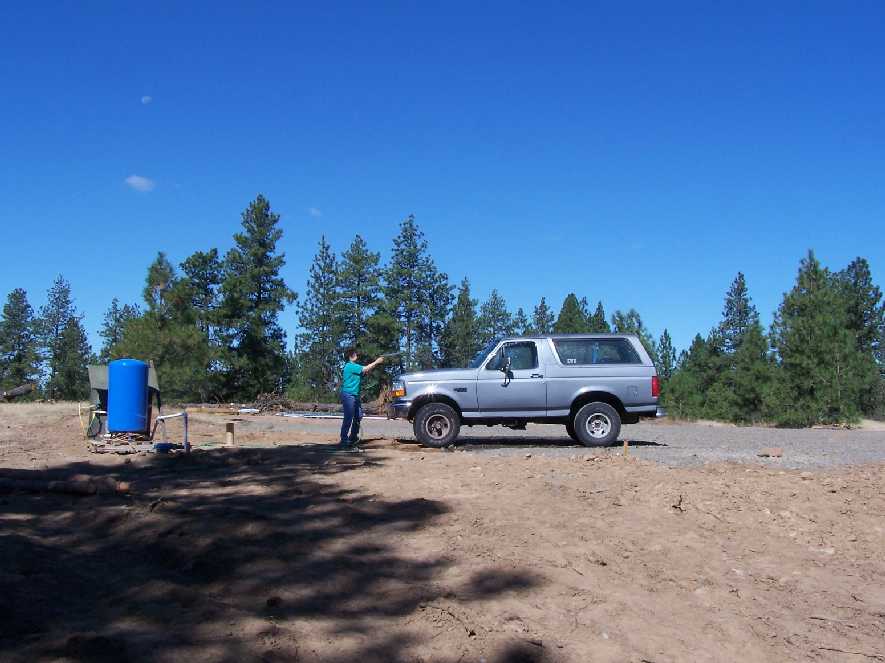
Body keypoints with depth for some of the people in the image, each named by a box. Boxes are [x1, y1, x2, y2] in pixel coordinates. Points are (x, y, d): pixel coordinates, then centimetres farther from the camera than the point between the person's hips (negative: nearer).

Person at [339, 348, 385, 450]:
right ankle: (344, 441, -6)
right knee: (348, 418, -9)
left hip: (355, 395, 11)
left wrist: (377, 363, 7)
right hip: (348, 395, -11)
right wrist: (376, 362, -5)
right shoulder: (350, 366, -14)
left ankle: (353, 438, 25)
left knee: (358, 416, 15)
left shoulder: (354, 366, 17)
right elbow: (365, 369, -16)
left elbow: (365, 371, 14)